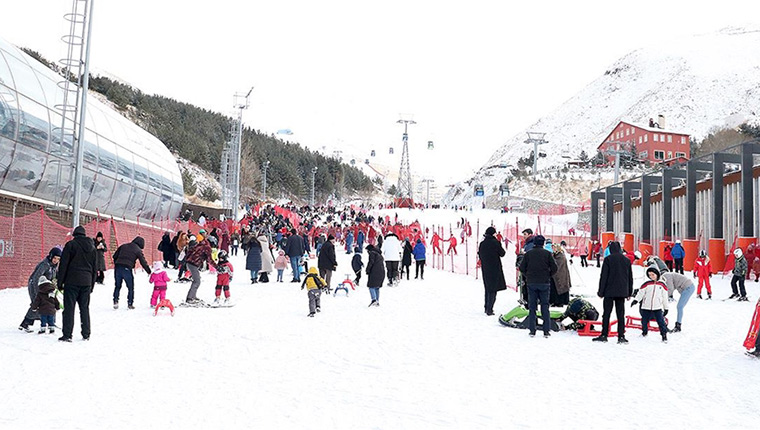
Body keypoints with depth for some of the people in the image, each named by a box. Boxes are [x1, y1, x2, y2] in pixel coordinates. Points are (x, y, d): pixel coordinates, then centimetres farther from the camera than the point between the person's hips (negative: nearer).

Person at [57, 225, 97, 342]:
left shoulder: (71, 244, -4)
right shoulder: (92, 248, 14)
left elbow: (63, 265, -6)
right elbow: (95, 269, 16)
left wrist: (60, 282, -2)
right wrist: (92, 285, 20)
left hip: (72, 281, -5)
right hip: (86, 282, 5)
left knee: (69, 308, -2)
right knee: (85, 308, 11)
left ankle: (67, 335, -4)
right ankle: (86, 334, 12)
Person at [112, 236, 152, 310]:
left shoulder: (123, 246, 18)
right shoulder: (138, 250, 4)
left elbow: (115, 256, 20)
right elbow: (143, 262, 3)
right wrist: (149, 271, 11)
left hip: (117, 267, 4)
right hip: (127, 269, -4)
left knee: (118, 286, 18)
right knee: (130, 287, 9)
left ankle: (115, 301, 8)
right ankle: (130, 304, 9)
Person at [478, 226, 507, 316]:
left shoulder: (482, 244, 1)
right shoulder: (495, 242, -13)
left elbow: (480, 256, 8)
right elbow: (502, 253, -6)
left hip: (485, 269, 5)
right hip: (495, 268, -5)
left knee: (488, 288, 19)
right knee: (493, 289, 0)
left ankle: (487, 307, 25)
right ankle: (489, 309, -5)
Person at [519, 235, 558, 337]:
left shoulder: (528, 254, 0)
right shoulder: (547, 253, -3)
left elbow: (522, 268, 0)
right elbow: (554, 268, -5)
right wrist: (548, 275, 12)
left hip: (531, 283, 1)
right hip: (544, 283, -1)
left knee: (532, 306, 6)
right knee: (545, 306, 5)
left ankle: (532, 330, 4)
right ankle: (547, 330, 3)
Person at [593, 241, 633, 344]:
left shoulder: (608, 259, -7)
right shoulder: (627, 260, 8)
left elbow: (604, 277, -8)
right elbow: (630, 278, 13)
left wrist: (601, 291, -3)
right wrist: (629, 292, 19)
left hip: (610, 291, -4)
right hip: (622, 292, 4)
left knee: (606, 313, 2)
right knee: (621, 314, 5)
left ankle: (604, 335, 2)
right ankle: (621, 336, 2)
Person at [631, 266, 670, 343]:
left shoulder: (662, 285, 5)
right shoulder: (646, 284, 1)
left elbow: (665, 297, 12)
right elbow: (640, 293, -2)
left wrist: (666, 308, 14)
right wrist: (635, 300, -18)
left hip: (657, 308, -1)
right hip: (646, 308, 1)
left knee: (661, 322, -8)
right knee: (644, 321, 8)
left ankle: (664, 335, -1)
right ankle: (644, 332, 30)